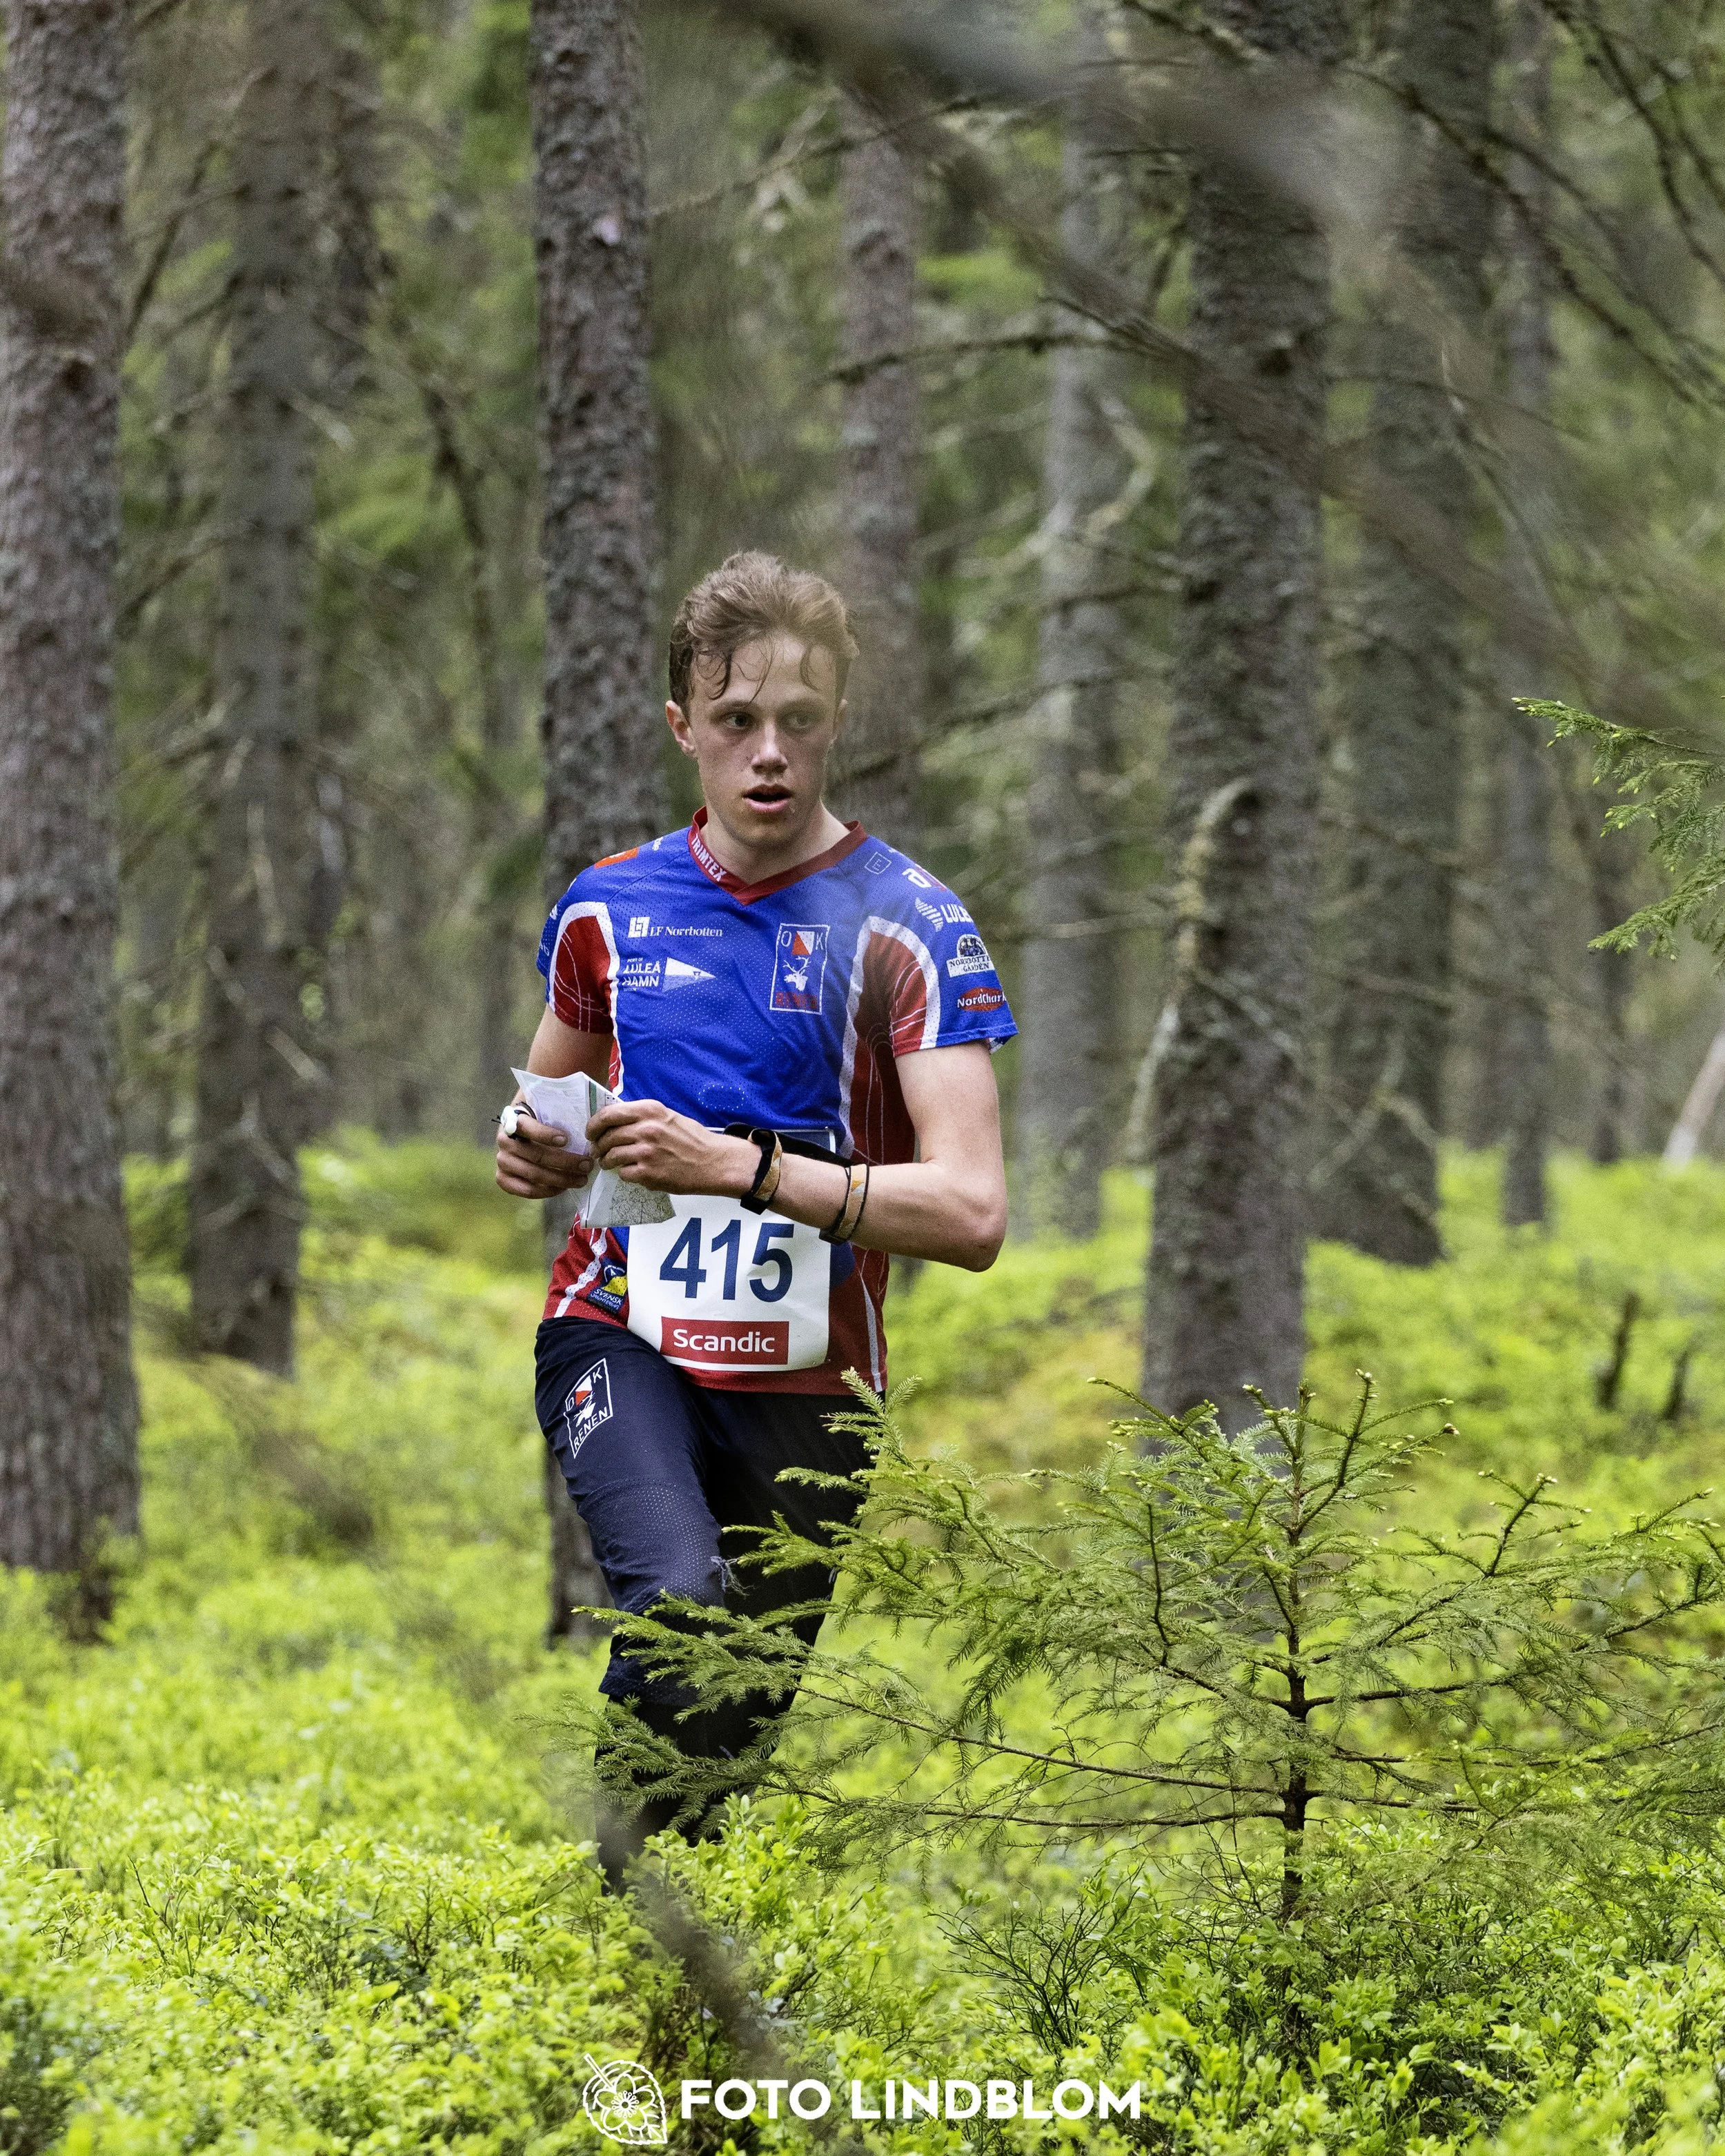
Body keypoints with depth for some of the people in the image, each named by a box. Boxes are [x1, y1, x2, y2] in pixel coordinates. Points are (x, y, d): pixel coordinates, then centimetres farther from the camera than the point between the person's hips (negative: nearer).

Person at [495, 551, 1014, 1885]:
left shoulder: (908, 928, -7)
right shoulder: (611, 907, 5)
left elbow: (972, 1213, -16)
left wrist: (743, 1166, -25)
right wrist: (539, 1156, -2)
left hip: (804, 1383, 0)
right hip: (622, 1334, 0)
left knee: (751, 1700, 11)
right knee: (682, 1610, -28)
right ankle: (639, 1866, -7)